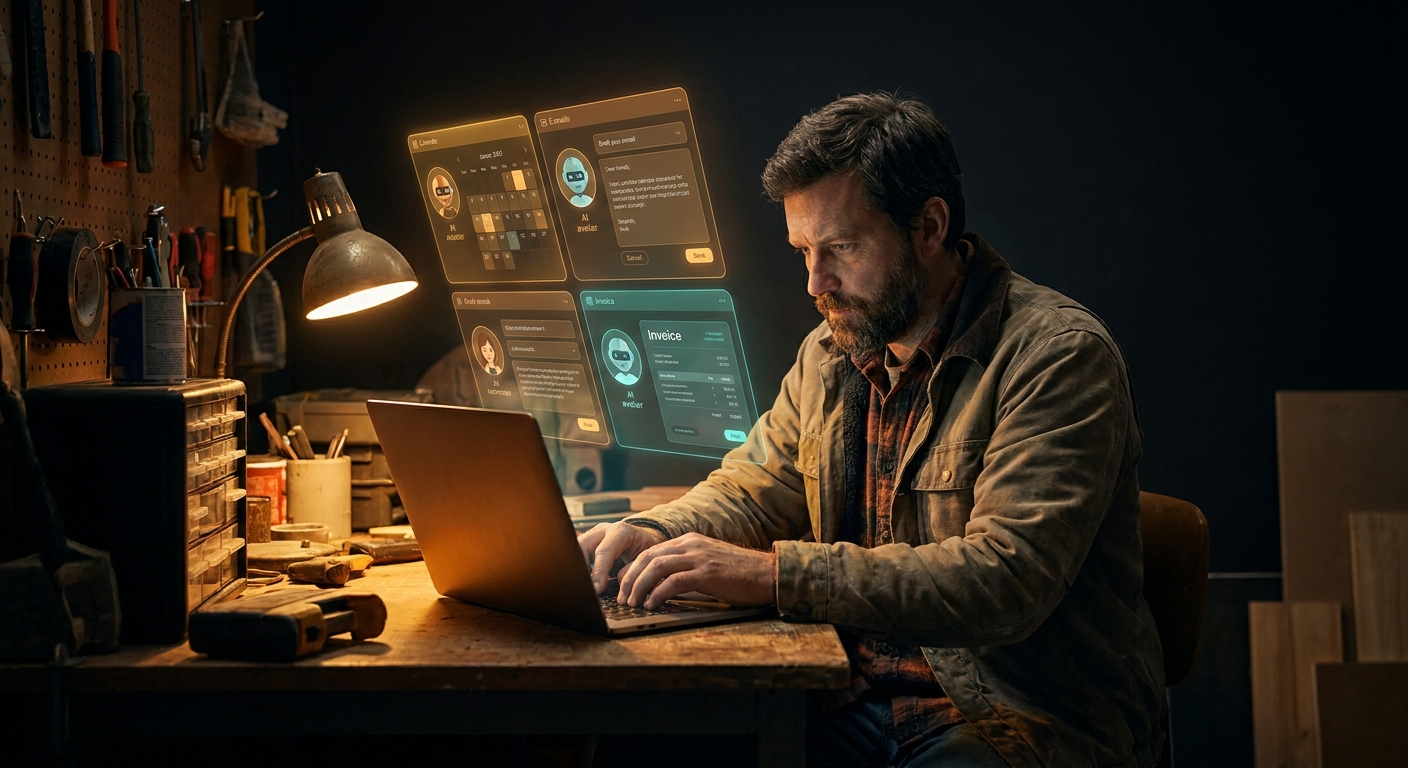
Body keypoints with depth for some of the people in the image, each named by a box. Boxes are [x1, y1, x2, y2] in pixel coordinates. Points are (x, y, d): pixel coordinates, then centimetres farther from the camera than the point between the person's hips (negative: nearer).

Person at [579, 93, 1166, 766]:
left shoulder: (1060, 356, -14)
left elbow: (1008, 574, -25)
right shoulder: (830, 353, 11)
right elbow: (755, 486, 21)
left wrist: (774, 574, -30)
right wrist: (656, 534, -3)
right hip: (854, 703, 6)